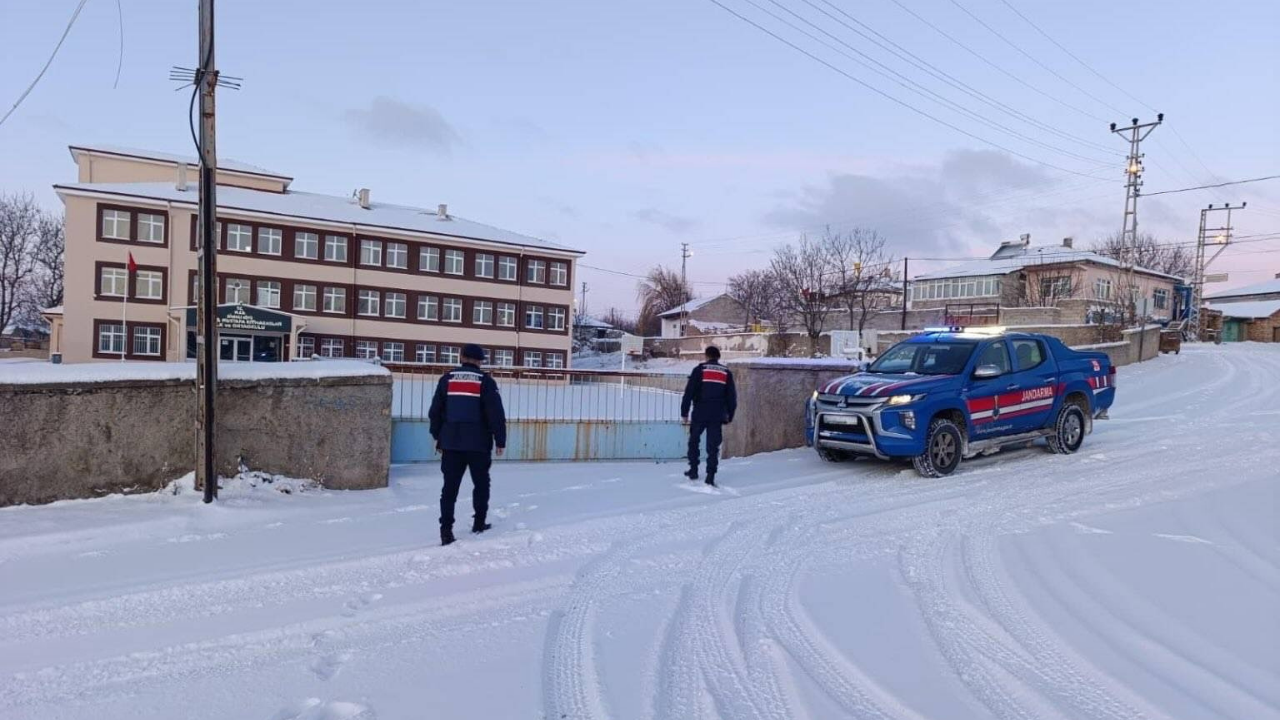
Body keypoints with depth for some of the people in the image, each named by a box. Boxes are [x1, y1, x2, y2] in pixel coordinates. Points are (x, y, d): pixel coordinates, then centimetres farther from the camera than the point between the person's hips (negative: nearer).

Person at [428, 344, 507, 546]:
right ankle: (479, 523, 22)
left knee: (450, 486, 4)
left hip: (451, 442, 2)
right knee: (481, 483, 16)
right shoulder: (485, 381, -4)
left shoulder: (447, 379, 6)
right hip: (478, 443, -2)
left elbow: (435, 410, 9)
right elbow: (496, 413, -7)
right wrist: (500, 440, 0)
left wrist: (438, 436, 19)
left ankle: (446, 530, -3)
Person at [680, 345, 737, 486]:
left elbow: (689, 392, -4)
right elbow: (732, 397, 11)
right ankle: (710, 475, -3)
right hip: (718, 415, 2)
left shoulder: (699, 370, 0)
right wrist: (729, 416, 17)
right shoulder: (726, 372, 9)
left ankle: (693, 470, 18)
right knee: (713, 445, 4)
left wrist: (684, 412, 2)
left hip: (700, 413, -2)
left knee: (693, 440, 16)